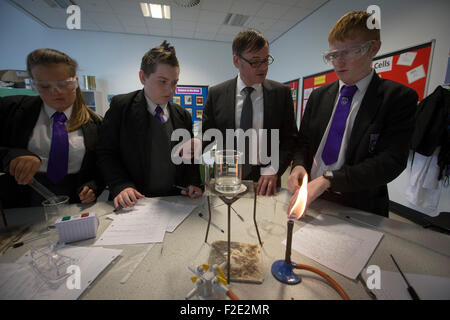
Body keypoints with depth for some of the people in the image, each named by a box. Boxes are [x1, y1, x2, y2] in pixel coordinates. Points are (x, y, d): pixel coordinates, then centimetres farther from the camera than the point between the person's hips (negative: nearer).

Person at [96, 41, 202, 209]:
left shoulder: (183, 115, 7)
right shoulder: (120, 106, 0)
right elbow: (106, 153, 0)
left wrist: (193, 183, -4)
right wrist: (121, 186, -15)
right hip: (134, 202, -1)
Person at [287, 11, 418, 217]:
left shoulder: (399, 98, -4)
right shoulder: (318, 96, 7)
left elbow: (392, 161, -14)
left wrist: (328, 179, -24)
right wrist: (299, 165, -11)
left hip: (359, 207, -2)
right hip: (310, 197, 3)